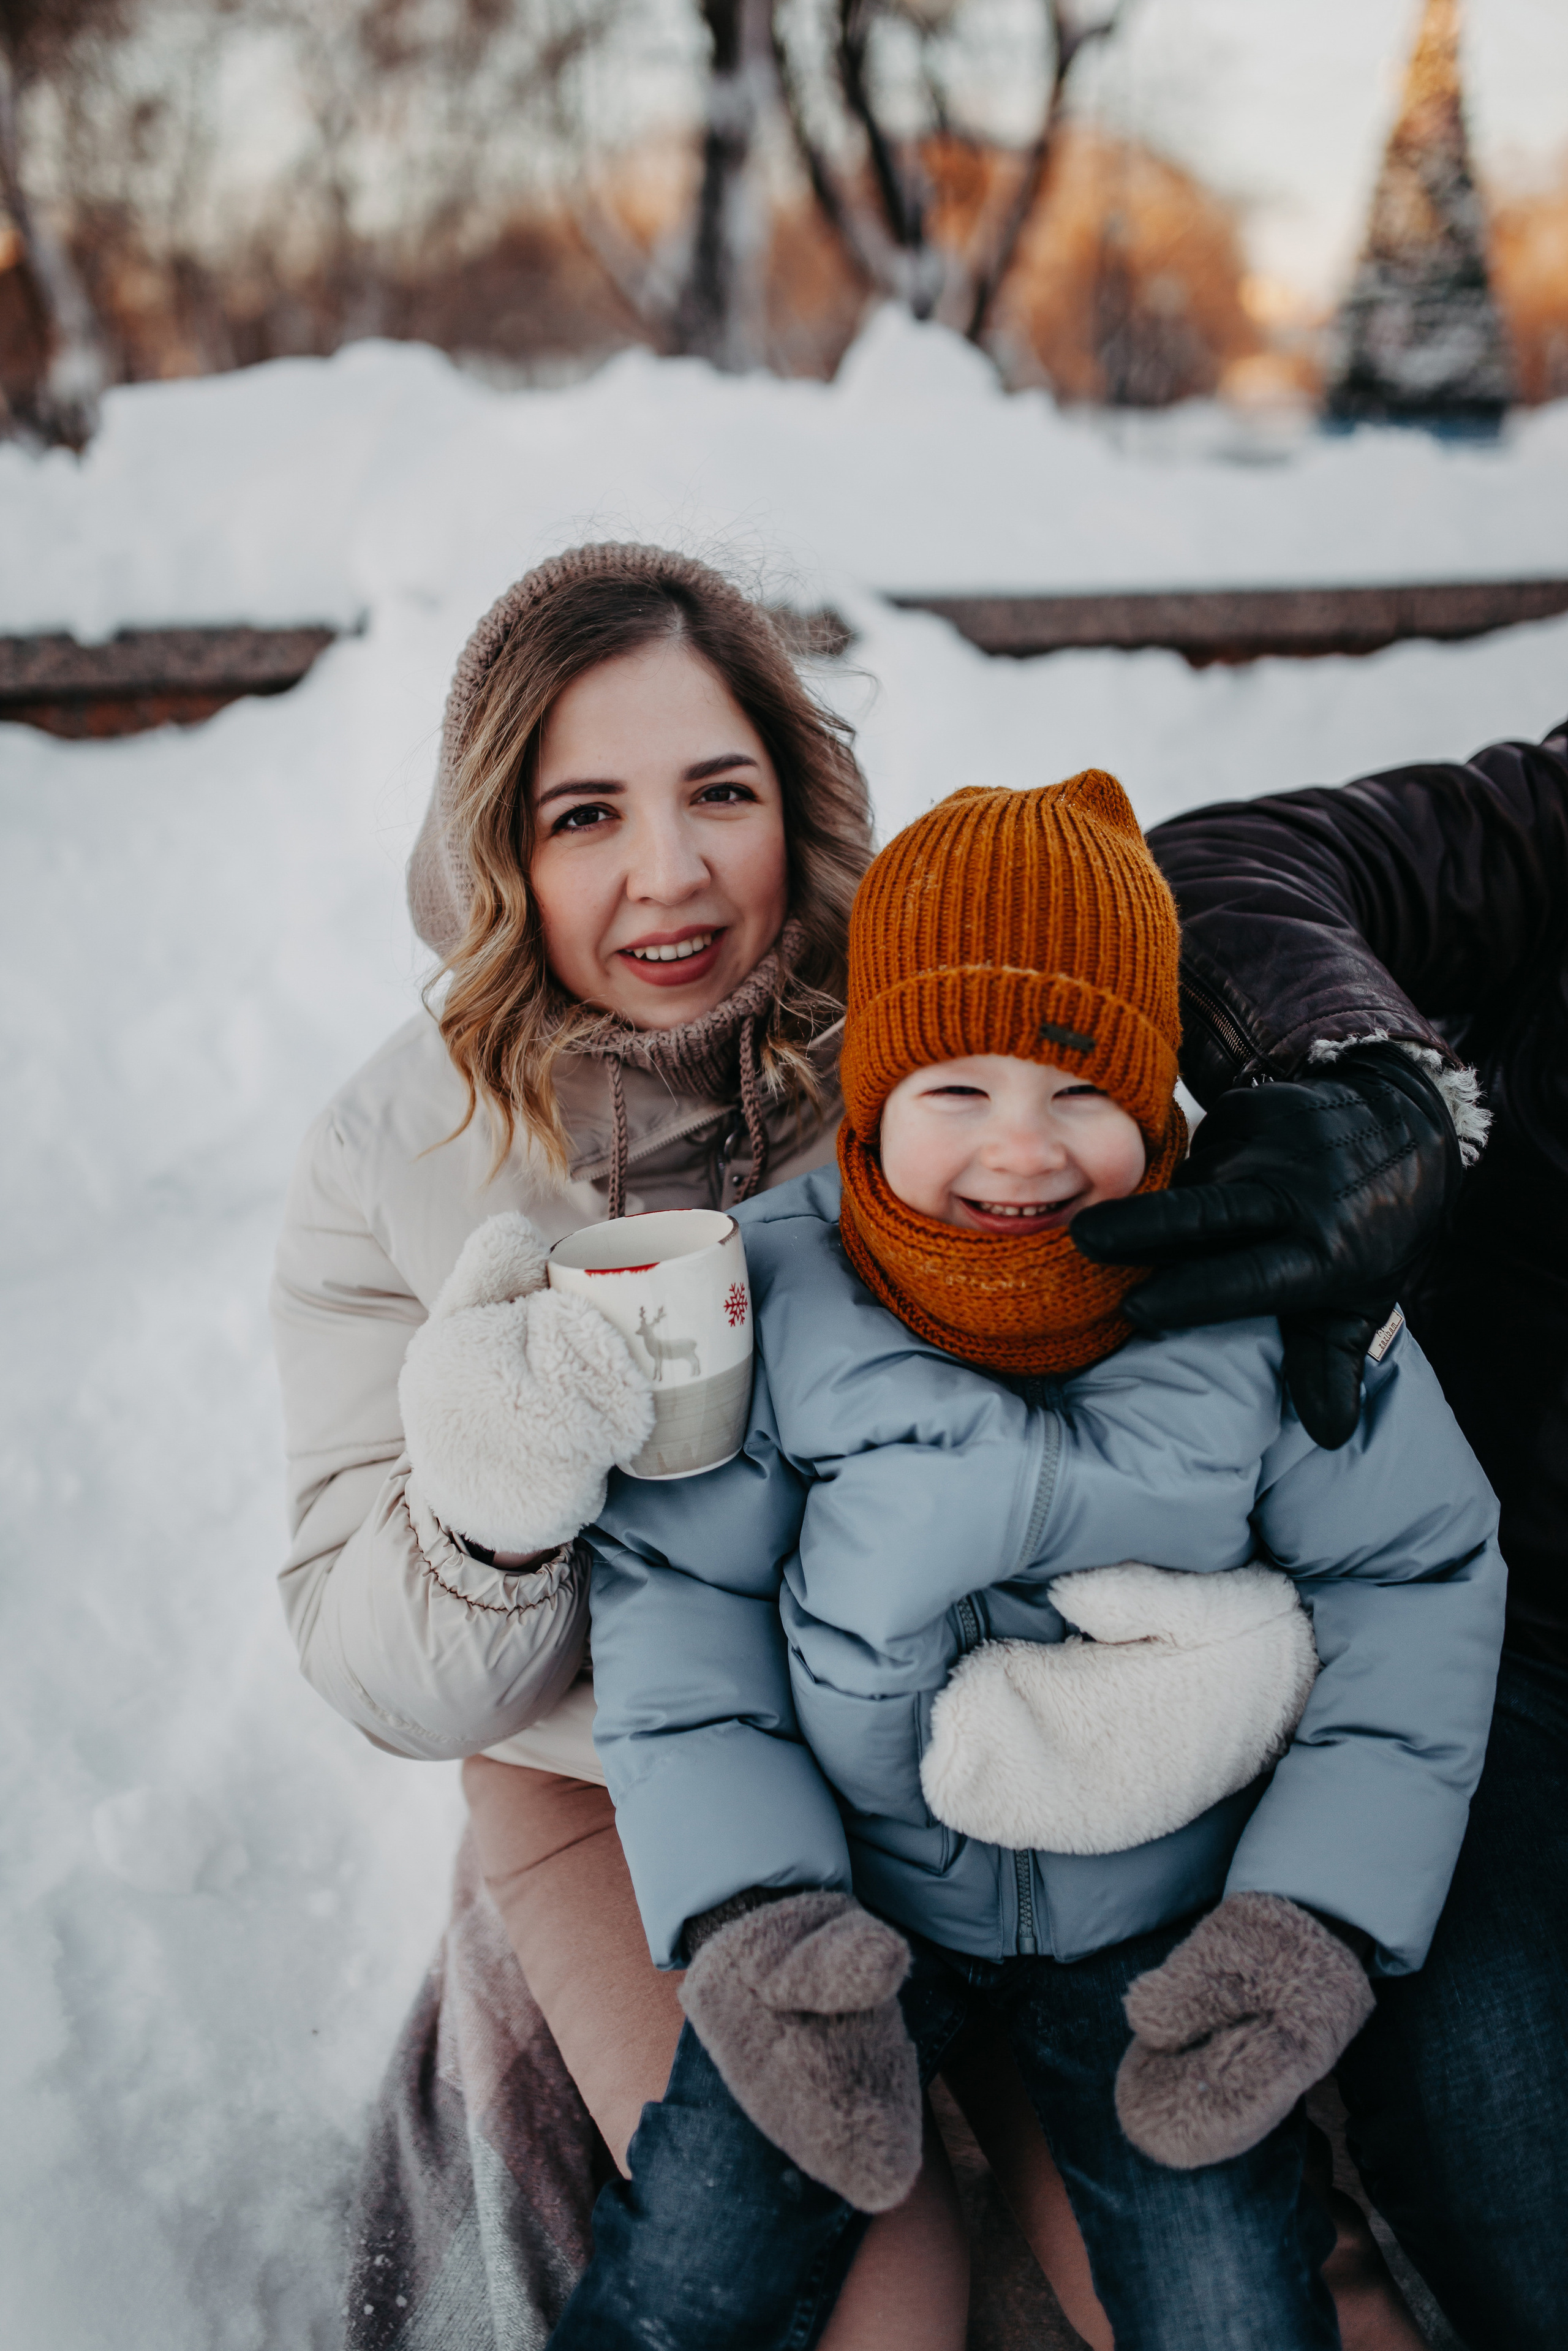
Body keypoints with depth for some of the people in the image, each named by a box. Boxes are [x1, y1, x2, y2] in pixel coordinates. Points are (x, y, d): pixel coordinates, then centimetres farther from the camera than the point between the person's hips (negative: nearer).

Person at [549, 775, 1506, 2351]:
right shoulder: (772, 1293, -13)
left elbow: (1418, 1587, -4)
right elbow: (672, 1608, -7)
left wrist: (1319, 1923, -11)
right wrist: (750, 1917, -17)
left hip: (1163, 1908, 0)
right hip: (846, 1890, 0)